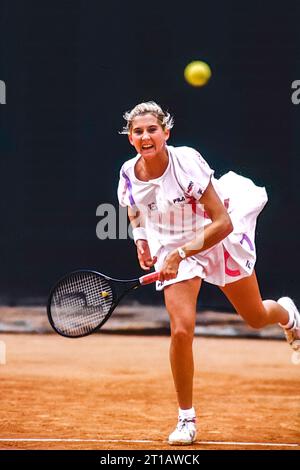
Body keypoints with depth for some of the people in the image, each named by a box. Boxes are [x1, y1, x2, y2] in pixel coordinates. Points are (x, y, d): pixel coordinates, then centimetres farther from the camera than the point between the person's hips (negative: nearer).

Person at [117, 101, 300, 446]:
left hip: (219, 240, -2)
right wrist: (141, 240, -11)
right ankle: (186, 420, -1)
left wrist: (181, 254, -35)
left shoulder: (187, 161, -31)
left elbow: (223, 223, -30)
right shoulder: (129, 175, -17)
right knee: (181, 330, -18)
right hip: (173, 249, 2)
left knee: (256, 318, 16)